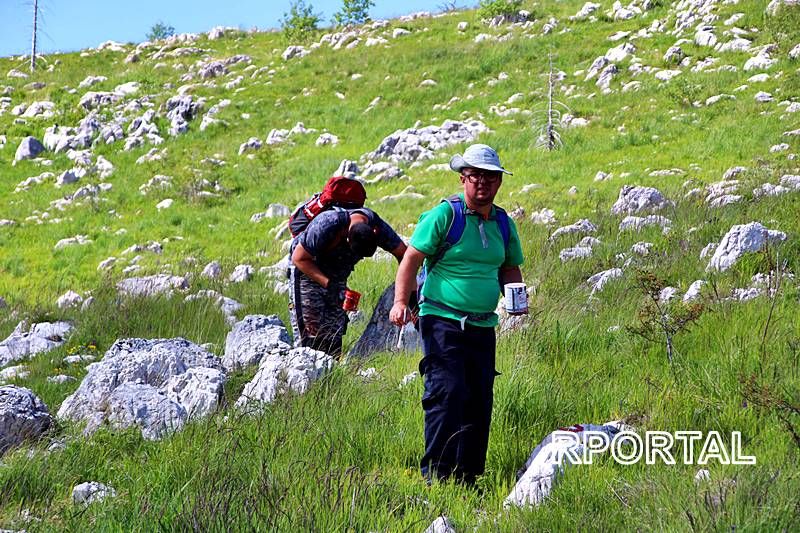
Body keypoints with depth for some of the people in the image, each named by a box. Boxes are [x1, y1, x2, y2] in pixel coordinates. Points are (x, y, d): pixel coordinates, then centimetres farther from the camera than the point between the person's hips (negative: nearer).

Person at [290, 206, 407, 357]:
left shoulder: (377, 227, -22)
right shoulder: (327, 225, -35)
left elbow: (403, 253, -9)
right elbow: (298, 258, -24)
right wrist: (327, 283, -31)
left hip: (338, 276, 5)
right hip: (307, 271, -5)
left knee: (334, 338, -3)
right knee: (308, 335, -15)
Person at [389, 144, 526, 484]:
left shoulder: (504, 224, 11)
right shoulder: (444, 215, -6)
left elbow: (510, 268, 23)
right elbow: (412, 258, -7)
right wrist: (400, 302, -18)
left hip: (483, 326, 6)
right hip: (442, 320, -6)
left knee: (480, 400, 6)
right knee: (447, 393, -14)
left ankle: (469, 476, 14)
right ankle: (435, 475, -9)